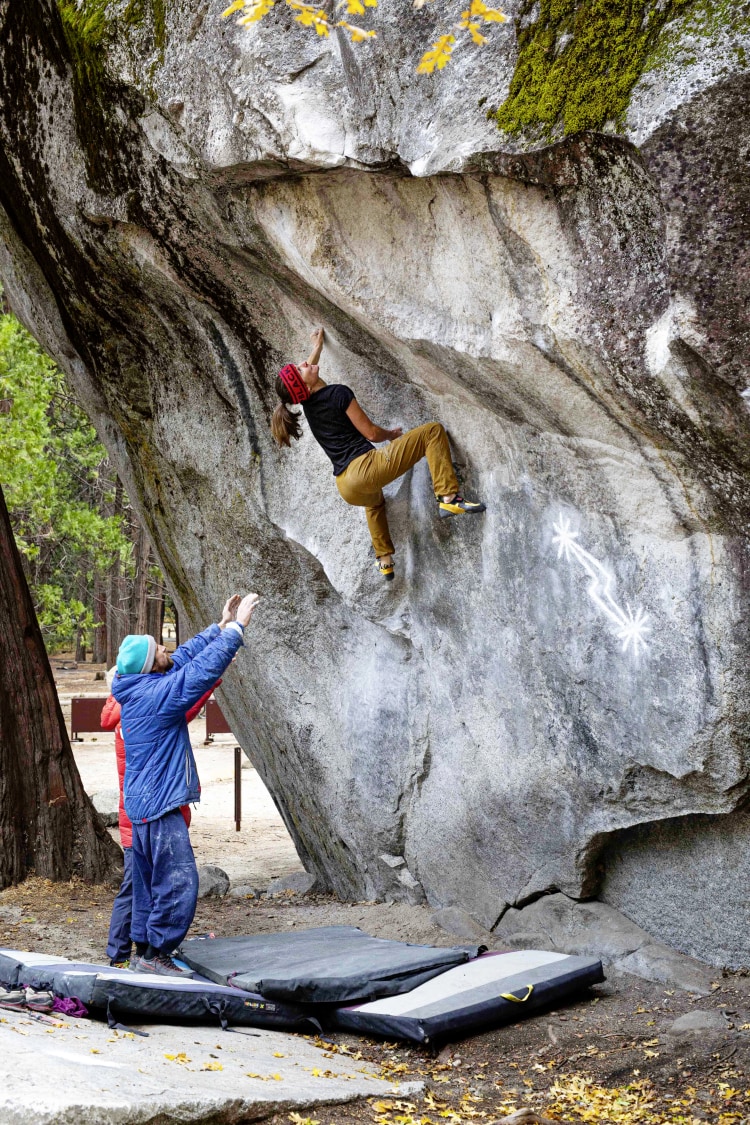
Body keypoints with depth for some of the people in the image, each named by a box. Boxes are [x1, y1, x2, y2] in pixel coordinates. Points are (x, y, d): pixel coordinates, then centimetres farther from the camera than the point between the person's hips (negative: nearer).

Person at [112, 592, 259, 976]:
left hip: (142, 802, 10)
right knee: (179, 880, -8)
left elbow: (184, 657, 18)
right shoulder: (157, 694, -18)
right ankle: (156, 954, -4)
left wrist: (220, 626, 20)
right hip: (160, 805, -10)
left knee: (150, 880, 15)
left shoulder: (139, 691, 9)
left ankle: (145, 951, 22)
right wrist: (236, 627, -13)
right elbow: (204, 668, -20)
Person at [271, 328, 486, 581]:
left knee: (374, 501, 46)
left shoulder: (307, 399, 13)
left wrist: (317, 347, 55)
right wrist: (392, 434, 16)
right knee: (432, 431, -1)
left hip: (348, 489, 8)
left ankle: (384, 560, 43)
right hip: (366, 469, -8)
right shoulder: (338, 393, -9)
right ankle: (449, 498, -14)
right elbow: (371, 433, -5)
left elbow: (309, 367, 39)